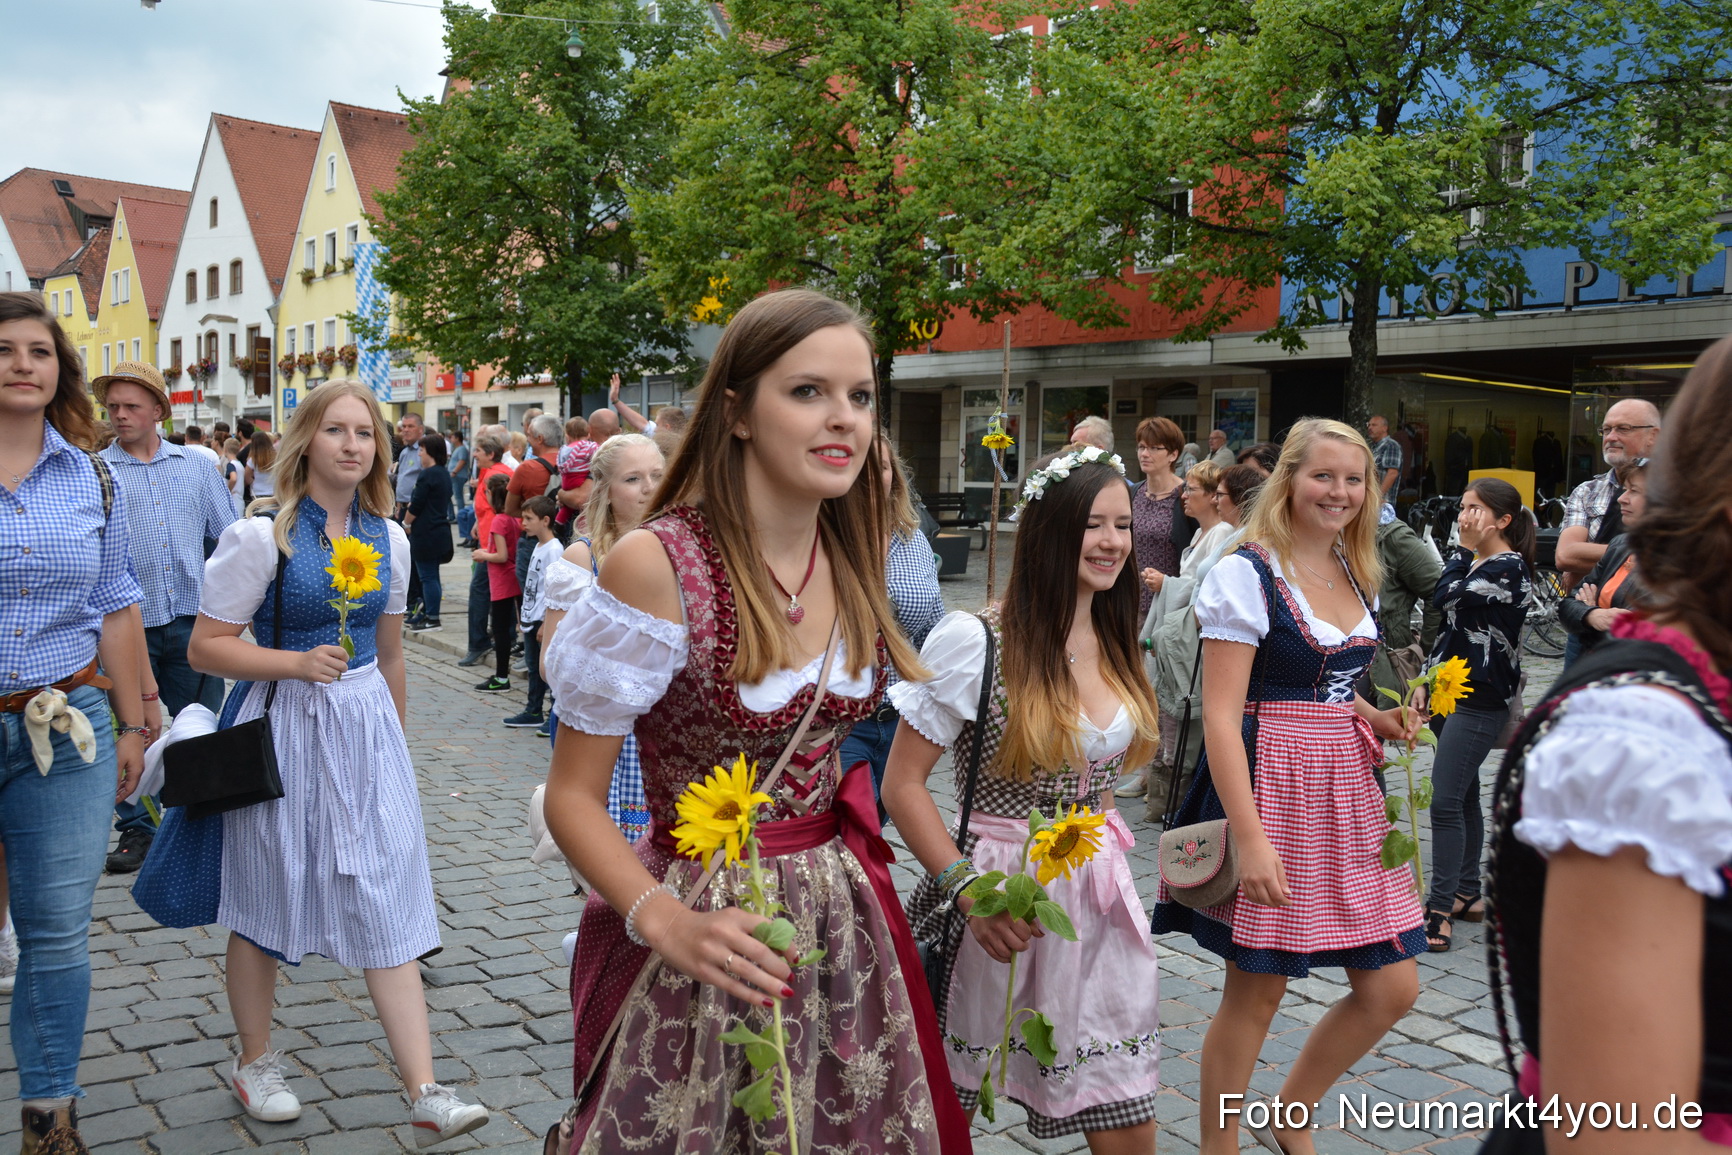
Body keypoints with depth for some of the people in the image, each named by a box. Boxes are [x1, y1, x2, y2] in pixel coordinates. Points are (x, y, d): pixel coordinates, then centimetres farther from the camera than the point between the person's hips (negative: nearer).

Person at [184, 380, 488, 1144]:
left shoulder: (387, 538, 5)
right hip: (282, 730, -4)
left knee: (390, 906, 0)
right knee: (265, 906, 12)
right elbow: (204, 648, -9)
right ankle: (254, 1063, 35)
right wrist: (298, 662, -21)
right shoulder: (263, 537, -10)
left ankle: (426, 1096, 1)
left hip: (367, 729, 4)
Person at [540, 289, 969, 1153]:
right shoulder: (656, 564, -18)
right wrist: (666, 922, -27)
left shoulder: (853, 558, 0)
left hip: (838, 920, 6)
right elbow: (573, 796, -12)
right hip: (711, 939, -5)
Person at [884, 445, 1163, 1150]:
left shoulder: (1116, 643, 7)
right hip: (1005, 903, -5)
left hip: (1100, 901, 6)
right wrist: (967, 888, -19)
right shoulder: (973, 642, -14)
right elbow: (902, 783, -12)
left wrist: (1099, 841, 13)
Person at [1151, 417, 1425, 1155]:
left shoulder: (1357, 576, 12)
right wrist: (1251, 838, -23)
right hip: (1270, 788, -7)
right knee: (1257, 991, 3)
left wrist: (1379, 721, 4)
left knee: (1392, 988, 9)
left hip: (1346, 790, 8)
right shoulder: (1247, 574, -11)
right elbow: (1221, 714, -17)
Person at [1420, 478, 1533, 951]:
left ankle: (1440, 910, -10)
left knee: (1446, 801, -13)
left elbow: (1444, 598, -20)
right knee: (1462, 797, 14)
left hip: (1482, 699, -9)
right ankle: (1467, 894, 24)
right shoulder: (1473, 563, 16)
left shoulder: (1510, 568, -11)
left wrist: (1465, 548, -9)